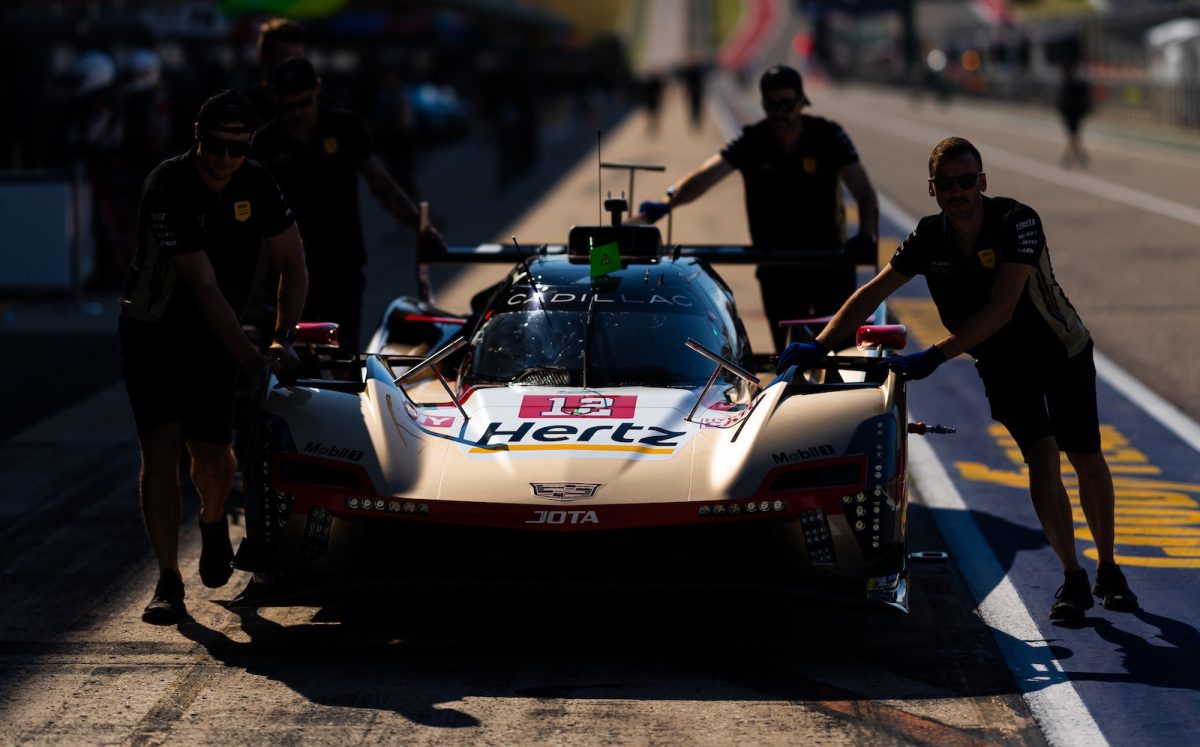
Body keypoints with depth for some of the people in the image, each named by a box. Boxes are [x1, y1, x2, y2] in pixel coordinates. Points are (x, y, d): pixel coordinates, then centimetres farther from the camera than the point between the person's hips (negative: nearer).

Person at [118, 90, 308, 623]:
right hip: (152, 334, -4)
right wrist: (247, 356, -30)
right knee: (161, 448, -15)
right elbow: (204, 286, -28)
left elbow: (292, 263, 1)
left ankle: (213, 520, 34)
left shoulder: (256, 184, -8)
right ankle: (168, 581, -11)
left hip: (212, 338, 4)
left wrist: (282, 338, -11)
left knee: (212, 452, -2)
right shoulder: (168, 188, -25)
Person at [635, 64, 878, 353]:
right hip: (777, 268, 1)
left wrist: (867, 236, -33)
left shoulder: (828, 136, -8)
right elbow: (705, 176, -23)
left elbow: (865, 193, -13)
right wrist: (665, 204, -41)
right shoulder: (752, 142, -8)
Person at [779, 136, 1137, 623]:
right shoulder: (929, 237, -14)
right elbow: (873, 293, -9)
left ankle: (1108, 573, 24)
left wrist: (935, 355, -40)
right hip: (1003, 365, 2)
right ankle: (1072, 579, -10)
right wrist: (820, 345, -19)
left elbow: (1001, 308, -35)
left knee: (1087, 462, 6)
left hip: (1063, 352, -2)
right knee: (1042, 458, -17)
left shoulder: (1017, 222, -28)